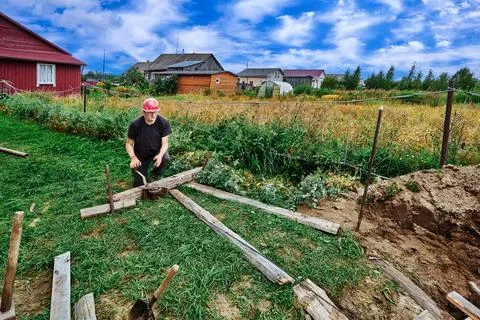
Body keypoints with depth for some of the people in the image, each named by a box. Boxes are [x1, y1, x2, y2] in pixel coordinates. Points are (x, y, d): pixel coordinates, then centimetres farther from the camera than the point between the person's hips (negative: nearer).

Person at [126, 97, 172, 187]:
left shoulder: (163, 123, -19)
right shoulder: (135, 124, -21)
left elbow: (165, 143, -16)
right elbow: (129, 144, -11)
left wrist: (160, 155, -37)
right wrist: (133, 158, -29)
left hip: (157, 151, 1)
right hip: (140, 156, 0)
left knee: (165, 159, -35)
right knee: (139, 184, -6)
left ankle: (154, 176, -3)